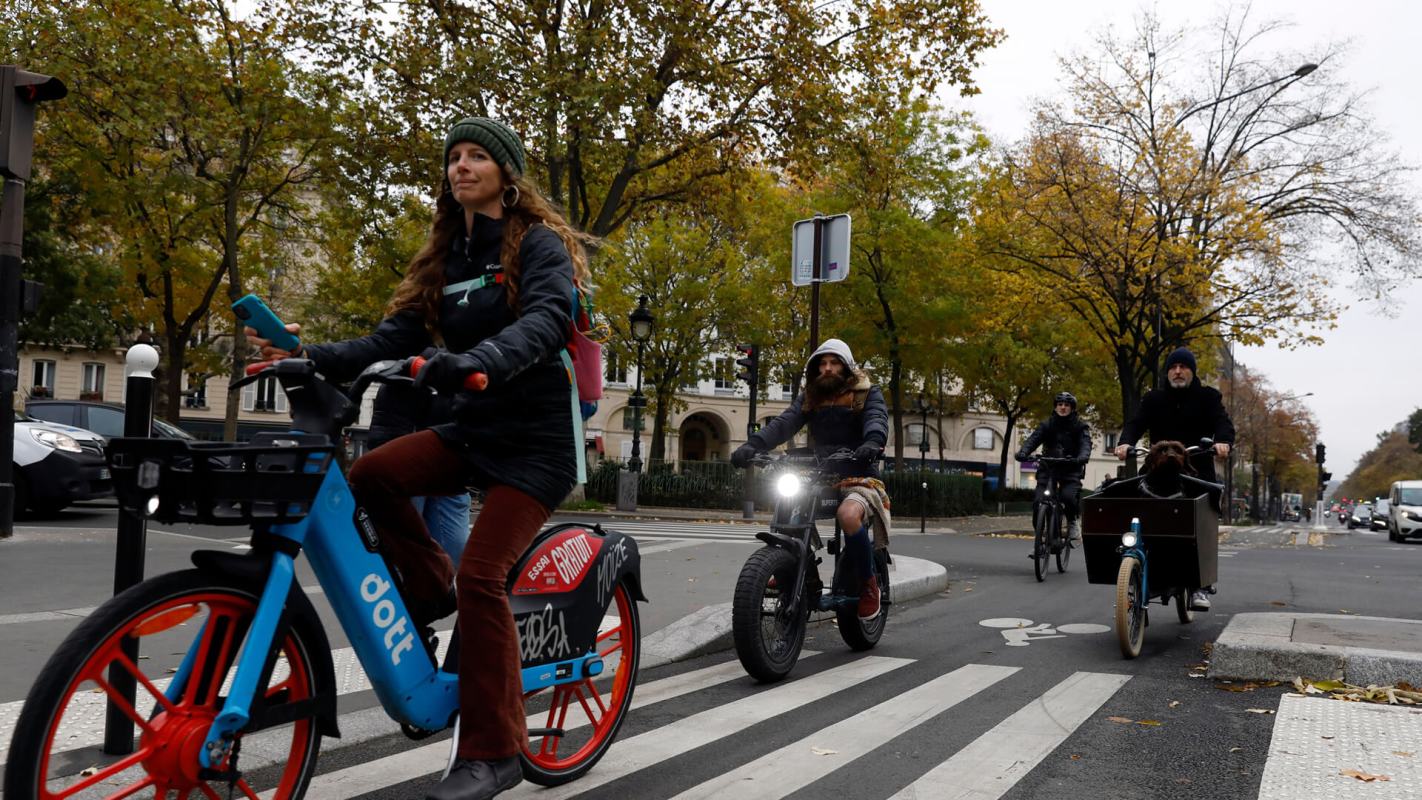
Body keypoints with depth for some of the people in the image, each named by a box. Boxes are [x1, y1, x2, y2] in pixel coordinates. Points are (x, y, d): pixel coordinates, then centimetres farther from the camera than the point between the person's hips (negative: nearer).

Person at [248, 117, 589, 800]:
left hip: (536, 440, -6)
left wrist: (478, 359, -44)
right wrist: (313, 355, -12)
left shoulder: (539, 245, -6)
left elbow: (546, 319, -26)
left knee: (480, 575, -17)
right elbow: (395, 339, 4)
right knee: (371, 474, -19)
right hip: (472, 428, 6)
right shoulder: (444, 258, 14)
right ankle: (430, 591, 6)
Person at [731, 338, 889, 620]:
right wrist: (753, 444, -22)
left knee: (848, 515, -35)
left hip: (859, 479, -5)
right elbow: (784, 423, -3)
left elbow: (876, 419, -17)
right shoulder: (810, 397, 13)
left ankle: (869, 586, -15)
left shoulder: (868, 394, 4)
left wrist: (872, 442, -42)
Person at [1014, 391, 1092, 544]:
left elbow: (1086, 444, -16)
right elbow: (1033, 439, -10)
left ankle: (1073, 521, 4)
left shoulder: (1080, 426, 2)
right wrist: (1022, 453, -32)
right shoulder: (1047, 425, 5)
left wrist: (1082, 457, -40)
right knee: (1039, 502, -14)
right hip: (1048, 467, 2)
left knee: (1068, 496, -27)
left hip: (1070, 470, -2)